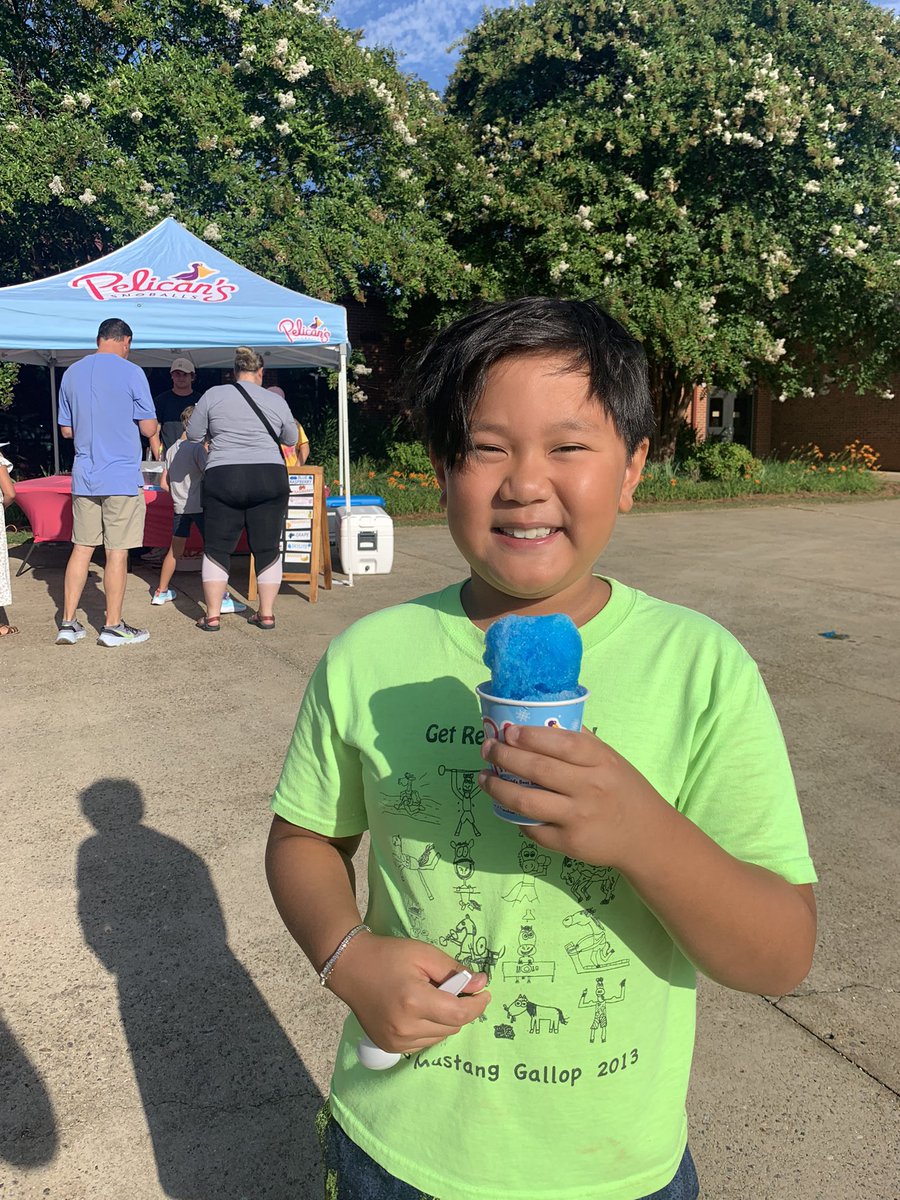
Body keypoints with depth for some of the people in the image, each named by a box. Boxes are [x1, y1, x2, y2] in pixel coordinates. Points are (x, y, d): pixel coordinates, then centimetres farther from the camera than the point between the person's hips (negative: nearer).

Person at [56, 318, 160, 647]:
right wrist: (155, 427, 14)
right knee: (117, 552, 1)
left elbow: (66, 430, 14)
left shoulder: (71, 373, 9)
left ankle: (68, 623, 13)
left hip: (83, 477, 5)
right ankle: (113, 627, 9)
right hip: (122, 477, -5)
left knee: (81, 548, 11)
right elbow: (148, 428, -8)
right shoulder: (131, 372, -8)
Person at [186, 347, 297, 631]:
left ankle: (212, 616, 8)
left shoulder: (213, 395, 1)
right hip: (270, 479, 1)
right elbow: (291, 440, 18)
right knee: (268, 549, 9)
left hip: (223, 479, -1)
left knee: (217, 548, 7)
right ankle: (266, 613, 12)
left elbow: (193, 434, 7)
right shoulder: (276, 401, 5)